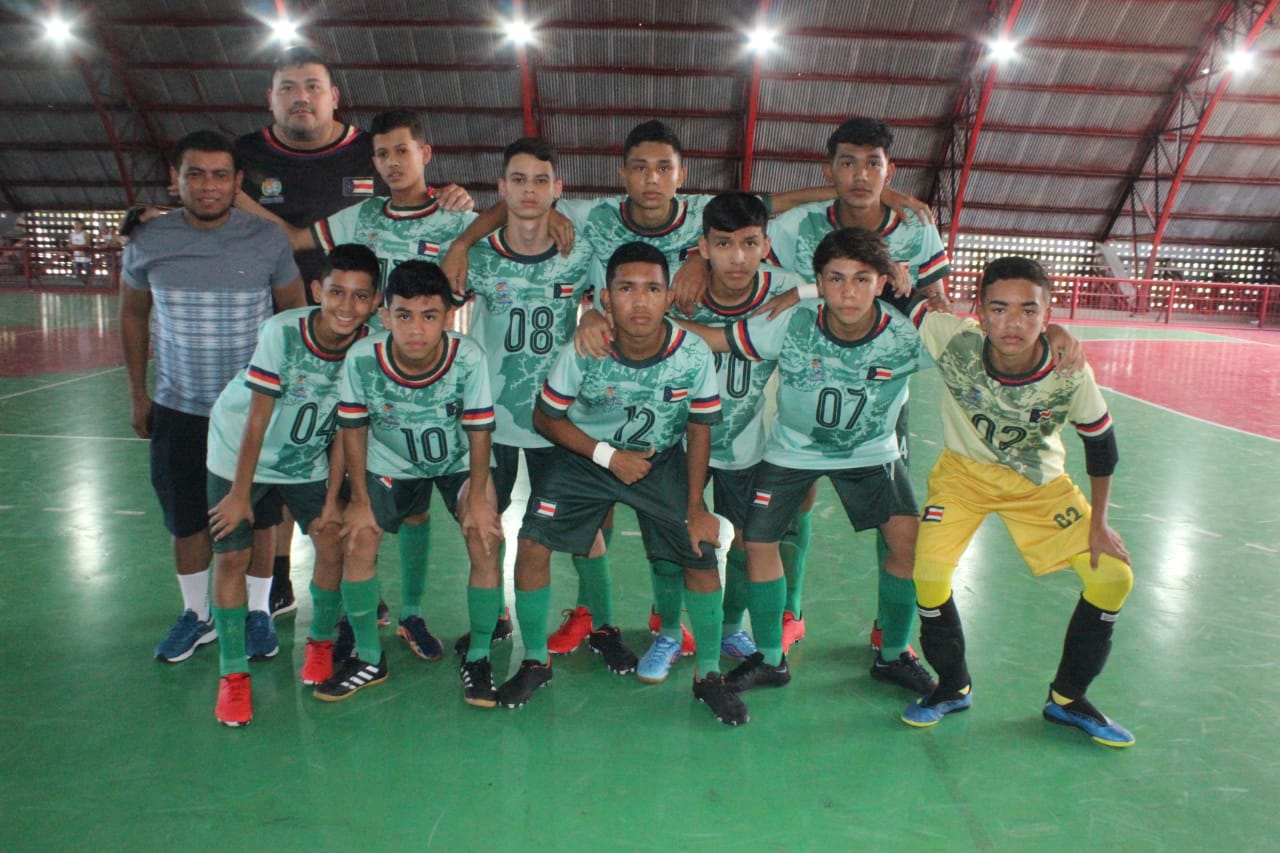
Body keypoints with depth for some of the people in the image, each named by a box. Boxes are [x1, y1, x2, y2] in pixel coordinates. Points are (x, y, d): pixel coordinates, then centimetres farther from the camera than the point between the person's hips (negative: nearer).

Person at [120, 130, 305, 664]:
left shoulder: (268, 242, -9)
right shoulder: (147, 243, -4)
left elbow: (295, 315, 1)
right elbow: (132, 315, 10)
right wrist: (137, 392, 10)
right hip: (178, 409, 2)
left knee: (255, 519, 8)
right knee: (185, 520, 11)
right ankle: (196, 616, 31)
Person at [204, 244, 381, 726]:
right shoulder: (282, 332, -30)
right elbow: (257, 420, -22)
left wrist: (332, 500, -7)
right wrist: (240, 493, -15)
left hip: (307, 460, 3)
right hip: (239, 454, -2)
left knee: (333, 544, -3)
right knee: (231, 556, -5)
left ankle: (320, 641, 23)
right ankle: (232, 674, 10)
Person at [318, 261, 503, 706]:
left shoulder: (468, 358, -32)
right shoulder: (362, 359, -29)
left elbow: (479, 430, -19)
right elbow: (353, 427, -14)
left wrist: (477, 495, -15)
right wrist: (360, 499, -10)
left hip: (459, 459, -1)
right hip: (391, 462, 2)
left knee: (485, 544, -15)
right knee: (358, 544, -8)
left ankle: (478, 658, 6)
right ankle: (369, 659, 14)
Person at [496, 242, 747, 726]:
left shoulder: (694, 355, -23)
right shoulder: (583, 352, -26)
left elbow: (699, 429, -8)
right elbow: (545, 418, -10)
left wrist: (695, 508, -6)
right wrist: (608, 455, -19)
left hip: (661, 460, 1)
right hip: (586, 456, 0)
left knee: (701, 556, -7)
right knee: (532, 545, -13)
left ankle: (709, 675, 17)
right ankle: (535, 662, 11)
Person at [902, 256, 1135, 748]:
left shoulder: (1070, 373, -27)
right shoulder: (952, 341, -31)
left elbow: (1100, 443, -9)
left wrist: (1098, 522, -5)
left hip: (1040, 482, 2)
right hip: (965, 471, -1)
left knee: (1114, 577, -5)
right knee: (929, 572, -19)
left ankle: (1067, 698, 19)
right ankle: (953, 687, 11)